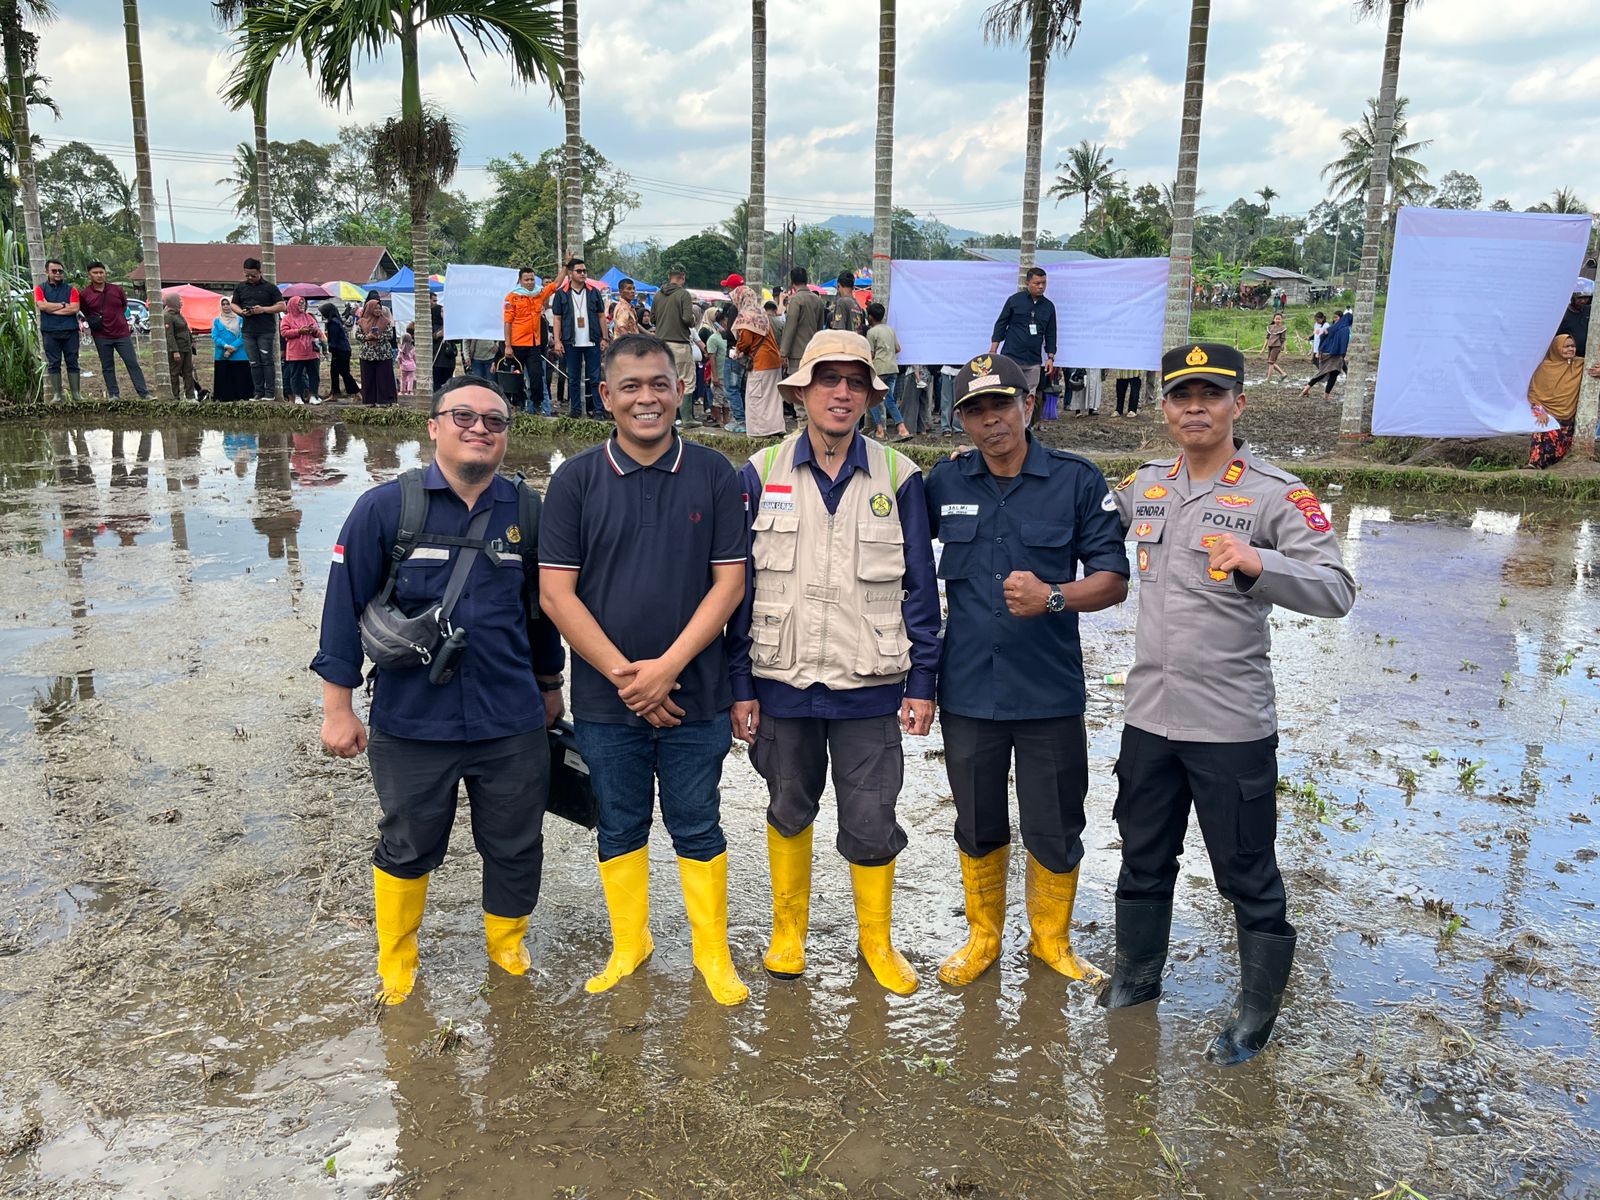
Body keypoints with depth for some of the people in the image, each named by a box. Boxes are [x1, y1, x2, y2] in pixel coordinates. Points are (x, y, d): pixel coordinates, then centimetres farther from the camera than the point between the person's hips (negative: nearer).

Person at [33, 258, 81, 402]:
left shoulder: (71, 289, 9)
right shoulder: (40, 289, 8)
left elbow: (75, 308, -6)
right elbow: (42, 305, -9)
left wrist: (52, 308, -6)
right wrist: (63, 305, -5)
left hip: (70, 331, 0)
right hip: (50, 332, 0)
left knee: (72, 362, 3)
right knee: (53, 363, 2)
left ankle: (76, 393, 6)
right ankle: (57, 394, 6)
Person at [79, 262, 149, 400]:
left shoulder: (117, 290, 3)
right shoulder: (84, 295, -1)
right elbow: (83, 311, 14)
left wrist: (116, 317, 9)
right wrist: (92, 319, 0)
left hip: (122, 333, 0)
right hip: (102, 337, 0)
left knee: (132, 363, -2)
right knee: (107, 367, 5)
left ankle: (144, 393, -2)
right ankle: (113, 395, 11)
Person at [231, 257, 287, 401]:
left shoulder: (269, 287, 2)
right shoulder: (240, 288, 14)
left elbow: (282, 306, -2)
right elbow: (234, 305, 19)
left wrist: (263, 309, -14)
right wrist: (241, 311, -4)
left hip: (266, 331, -4)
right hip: (248, 331, 4)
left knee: (267, 361, -6)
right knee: (254, 363, 5)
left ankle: (270, 393, -3)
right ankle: (259, 393, 8)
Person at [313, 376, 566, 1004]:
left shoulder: (528, 512, 1)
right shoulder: (385, 508, -7)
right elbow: (345, 605, -4)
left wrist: (549, 687, 21)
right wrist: (337, 707, -4)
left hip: (512, 724, 2)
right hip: (411, 723, -2)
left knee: (516, 847, 15)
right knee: (407, 849, 17)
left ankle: (506, 945, 42)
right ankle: (396, 965, 40)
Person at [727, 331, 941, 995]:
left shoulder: (898, 477, -2)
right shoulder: (760, 474, -1)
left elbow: (919, 587, 2)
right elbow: (740, 586, 1)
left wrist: (922, 683, -1)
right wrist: (740, 684, -1)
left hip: (869, 687, -1)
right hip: (782, 683, 1)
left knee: (871, 824, 6)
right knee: (788, 811, 16)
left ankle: (876, 940, 29)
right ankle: (787, 930, 36)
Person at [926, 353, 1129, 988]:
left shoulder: (1077, 480, -4)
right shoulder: (944, 483, 2)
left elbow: (1114, 580, -4)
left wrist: (1053, 596, -24)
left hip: (1049, 692, -1)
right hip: (967, 690, 2)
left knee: (1055, 830, 10)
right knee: (978, 826, 16)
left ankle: (1051, 939, 35)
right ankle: (983, 936, 37)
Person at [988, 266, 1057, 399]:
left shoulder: (1048, 306, 10)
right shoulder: (1014, 300, 1)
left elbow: (1051, 334, 15)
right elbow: (1000, 325, 4)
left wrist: (1050, 357, 8)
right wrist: (993, 351, -1)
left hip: (1034, 362, 3)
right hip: (1011, 358, -3)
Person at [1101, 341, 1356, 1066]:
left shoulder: (1276, 495, -9)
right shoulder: (1144, 486, 6)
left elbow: (1337, 591, -17)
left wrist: (1259, 565, -36)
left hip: (1232, 726, -5)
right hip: (1148, 716, 5)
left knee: (1248, 877, 9)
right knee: (1143, 862, 20)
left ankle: (1257, 1012, 29)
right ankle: (1135, 978, 41)